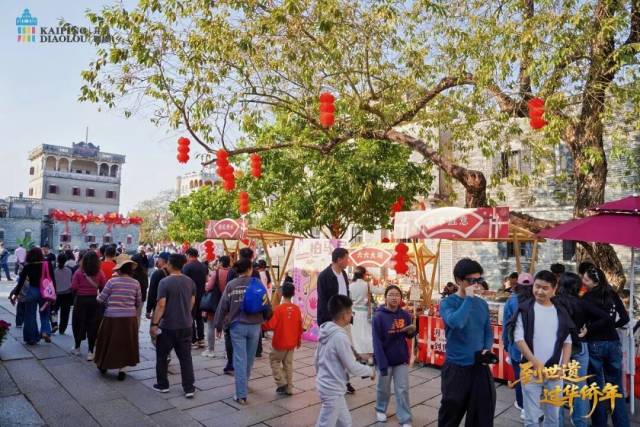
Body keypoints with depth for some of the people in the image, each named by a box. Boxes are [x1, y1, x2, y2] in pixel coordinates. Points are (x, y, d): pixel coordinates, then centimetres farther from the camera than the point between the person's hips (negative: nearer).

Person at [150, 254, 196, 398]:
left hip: (168, 326, -4)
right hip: (185, 326, 4)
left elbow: (161, 305, -17)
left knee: (162, 356, 15)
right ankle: (189, 388, 8)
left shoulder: (165, 282, -14)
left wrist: (154, 324, -12)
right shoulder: (190, 281, 3)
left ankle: (162, 385, 26)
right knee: (185, 357, 8)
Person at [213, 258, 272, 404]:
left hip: (237, 326, 0)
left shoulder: (231, 285, -3)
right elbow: (266, 304, -1)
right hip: (254, 325, 1)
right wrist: (266, 317, 19)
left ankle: (241, 395, 3)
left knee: (240, 359, 3)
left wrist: (218, 325, 11)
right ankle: (244, 384, 38)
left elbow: (222, 306, 0)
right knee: (249, 358, 19)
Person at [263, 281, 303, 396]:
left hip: (279, 342, -5)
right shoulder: (297, 309, -3)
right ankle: (289, 388, 18)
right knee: (288, 364, 14)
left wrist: (262, 325, 1)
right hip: (292, 343, 5)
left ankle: (282, 383, 7)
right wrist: (299, 339, 18)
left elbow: (271, 325, -18)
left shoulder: (278, 308, -17)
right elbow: (300, 326, 5)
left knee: (274, 360, 15)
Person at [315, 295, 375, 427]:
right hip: (332, 389, -9)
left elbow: (317, 358, 12)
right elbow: (352, 367, -20)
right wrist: (370, 371, -4)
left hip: (325, 384, 9)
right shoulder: (340, 336, -25)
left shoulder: (325, 330, 1)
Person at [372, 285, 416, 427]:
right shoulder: (379, 316, -18)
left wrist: (412, 330, -14)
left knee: (403, 390, 8)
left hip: (401, 359, 2)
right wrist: (382, 363, -23)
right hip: (385, 360, -2)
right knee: (383, 388, 17)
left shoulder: (405, 315, -5)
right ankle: (380, 409, 42)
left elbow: (409, 335, 9)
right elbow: (377, 342, -19)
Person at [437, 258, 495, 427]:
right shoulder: (448, 302, -12)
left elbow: (488, 331, 13)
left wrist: (487, 348, -6)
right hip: (456, 367, -4)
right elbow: (455, 322, -31)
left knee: (484, 412, 13)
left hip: (480, 366, 5)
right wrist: (468, 298, -24)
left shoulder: (482, 304, 5)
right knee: (451, 411, 10)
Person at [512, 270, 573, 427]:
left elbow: (567, 342, 9)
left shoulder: (561, 312, 6)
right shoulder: (525, 309, -6)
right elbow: (519, 338, -10)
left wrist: (563, 366, -2)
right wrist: (536, 363, -15)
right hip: (531, 369, -3)